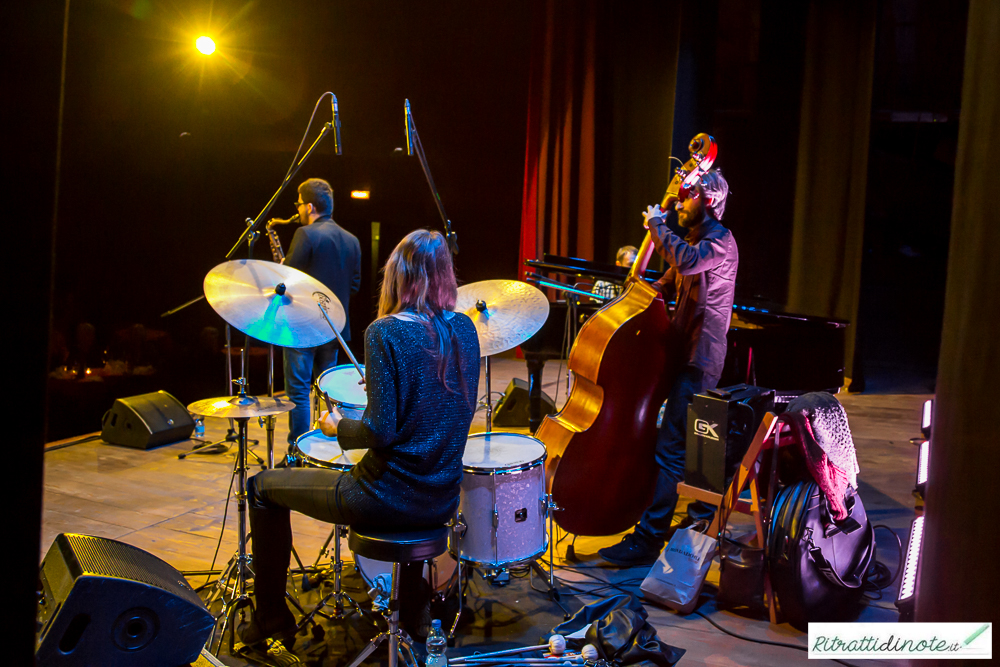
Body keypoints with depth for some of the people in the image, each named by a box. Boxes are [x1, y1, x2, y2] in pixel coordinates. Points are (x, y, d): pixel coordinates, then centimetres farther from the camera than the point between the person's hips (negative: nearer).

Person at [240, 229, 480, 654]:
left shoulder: (385, 333, -17)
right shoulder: (463, 329, 1)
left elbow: (381, 431, -21)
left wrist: (338, 428, -1)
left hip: (388, 500, -6)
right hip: (442, 502, 6)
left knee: (263, 487, 15)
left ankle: (271, 616, 26)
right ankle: (411, 606, 50)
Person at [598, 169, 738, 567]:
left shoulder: (721, 242, -13)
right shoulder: (692, 241, 20)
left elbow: (686, 261, -33)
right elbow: (666, 286, 23)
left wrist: (657, 225, -19)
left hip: (699, 359, -11)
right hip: (685, 352, 11)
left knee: (670, 447, -14)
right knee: (693, 440, 20)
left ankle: (647, 540, -14)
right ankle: (705, 517, 36)